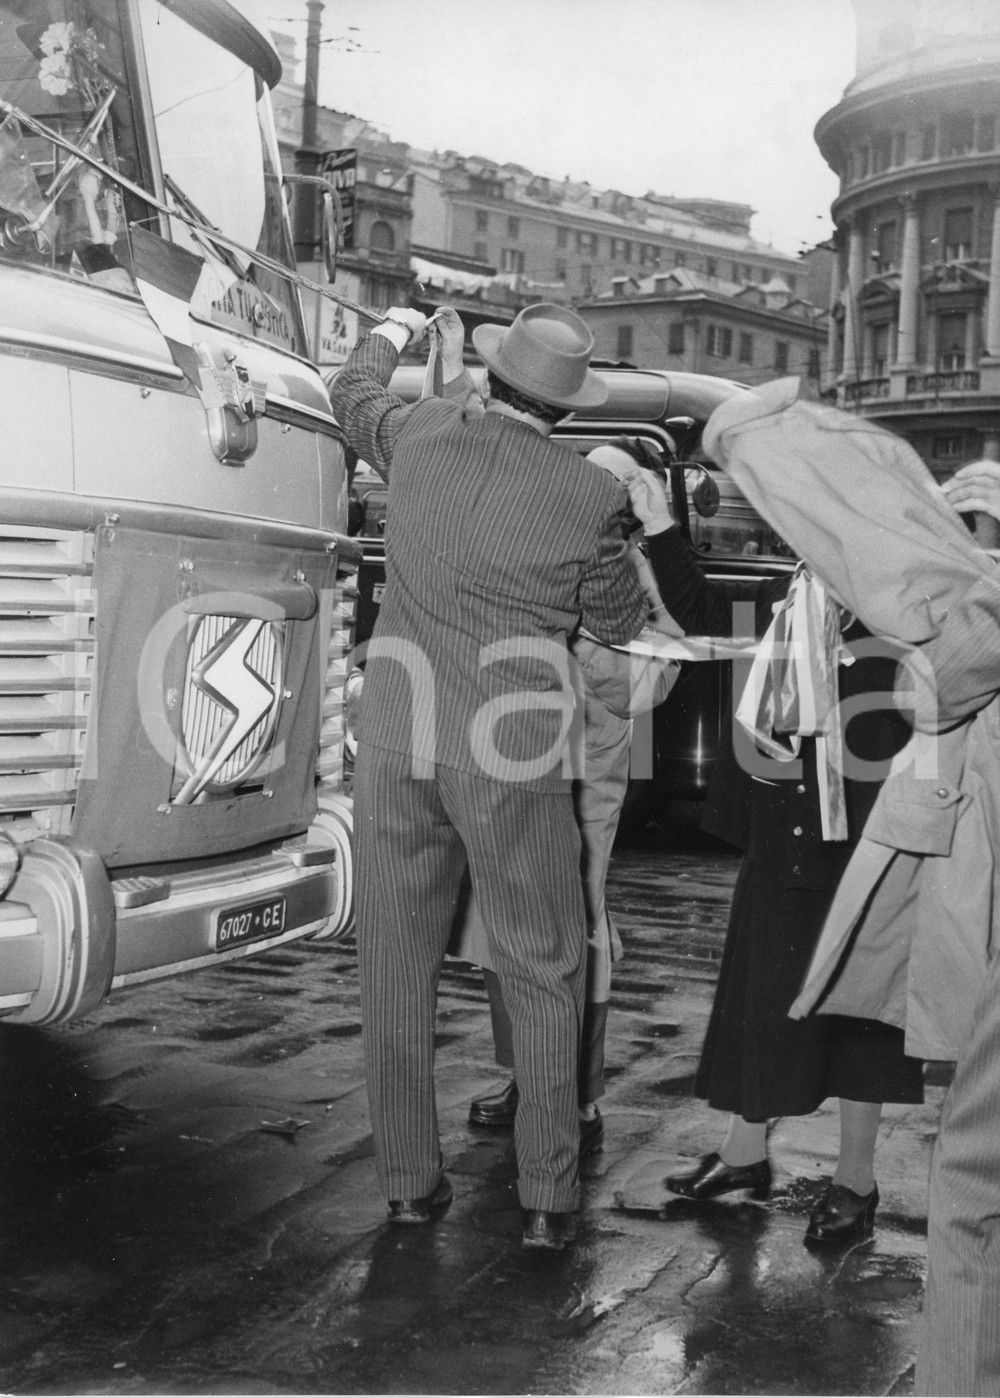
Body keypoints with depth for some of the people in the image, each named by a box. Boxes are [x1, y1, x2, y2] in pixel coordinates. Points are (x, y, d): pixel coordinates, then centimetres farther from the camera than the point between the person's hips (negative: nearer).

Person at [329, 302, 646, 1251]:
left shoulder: (422, 436, 1)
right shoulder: (590, 498, -8)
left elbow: (351, 394, 25)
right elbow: (618, 623, 7)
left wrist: (391, 333, 44)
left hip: (396, 743, 3)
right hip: (509, 756, -3)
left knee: (396, 966, 12)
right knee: (543, 977, 10)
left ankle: (408, 1182, 21)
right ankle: (547, 1198, 13)